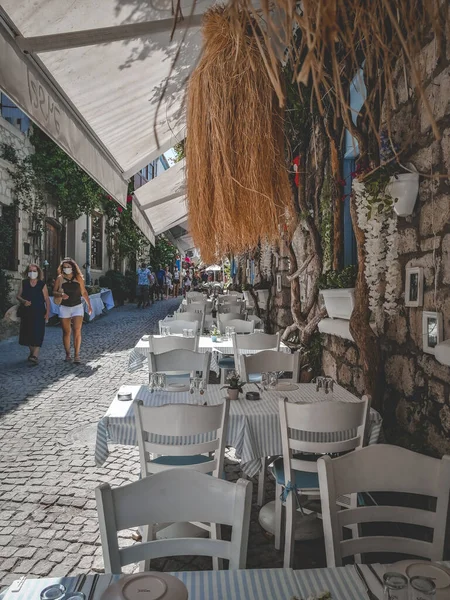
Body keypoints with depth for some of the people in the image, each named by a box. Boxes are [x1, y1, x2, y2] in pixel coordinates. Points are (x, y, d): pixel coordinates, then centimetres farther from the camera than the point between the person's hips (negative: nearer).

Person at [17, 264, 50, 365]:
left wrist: (48, 312, -6)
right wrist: (23, 301, -15)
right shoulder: (24, 283, 6)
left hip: (39, 312, -3)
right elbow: (18, 295, 7)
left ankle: (35, 355, -17)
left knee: (37, 333, -12)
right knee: (27, 332, 8)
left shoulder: (42, 284, -1)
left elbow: (47, 299, 0)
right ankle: (32, 352, 26)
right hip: (26, 312, 3)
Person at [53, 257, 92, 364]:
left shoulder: (78, 278, 3)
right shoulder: (60, 279, 1)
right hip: (64, 307, 1)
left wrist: (89, 305, 9)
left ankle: (77, 355, -8)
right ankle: (67, 354, 16)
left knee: (77, 331, -10)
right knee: (66, 332, 6)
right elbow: (54, 292, 0)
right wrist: (61, 294, -22)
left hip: (77, 307, -1)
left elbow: (84, 292, 10)